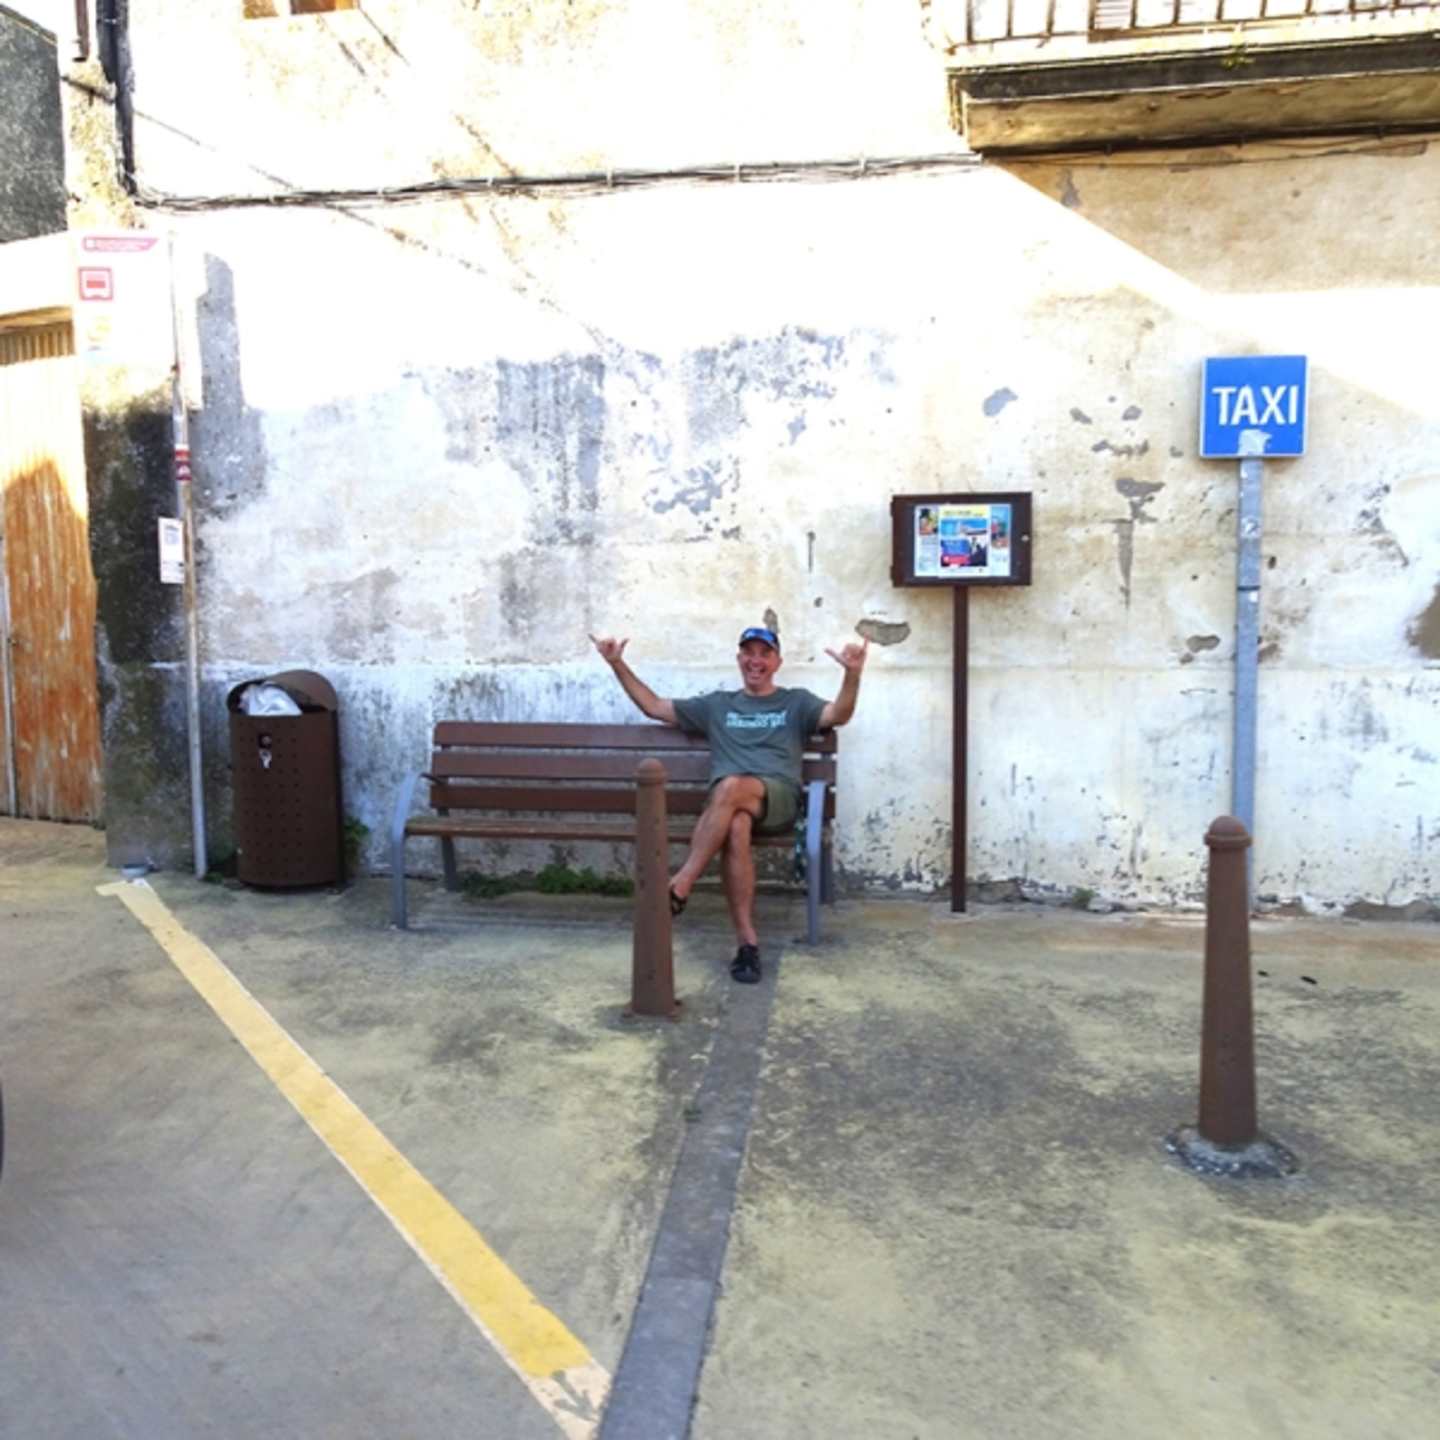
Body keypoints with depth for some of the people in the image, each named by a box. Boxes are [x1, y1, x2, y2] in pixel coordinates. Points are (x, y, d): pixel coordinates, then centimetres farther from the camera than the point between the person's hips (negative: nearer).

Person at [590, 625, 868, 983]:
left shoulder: (796, 702, 21)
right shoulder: (717, 705, 27)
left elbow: (838, 715, 0)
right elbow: (654, 707, 28)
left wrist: (853, 673, -19)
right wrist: (618, 665, 19)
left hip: (778, 799, -2)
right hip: (725, 802, 2)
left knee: (731, 787, -37)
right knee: (736, 826, -37)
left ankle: (680, 886, -31)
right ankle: (747, 941, -33)